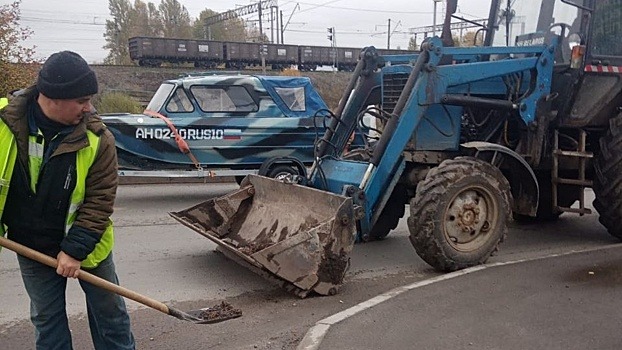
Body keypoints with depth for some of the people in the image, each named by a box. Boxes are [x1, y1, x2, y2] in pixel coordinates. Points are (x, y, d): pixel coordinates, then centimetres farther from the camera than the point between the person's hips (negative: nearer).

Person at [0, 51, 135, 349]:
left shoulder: (97, 139, -19)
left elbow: (100, 199, -17)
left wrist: (75, 248, -21)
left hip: (84, 245, -1)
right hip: (31, 247, 2)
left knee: (109, 311, 12)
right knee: (46, 319, 15)